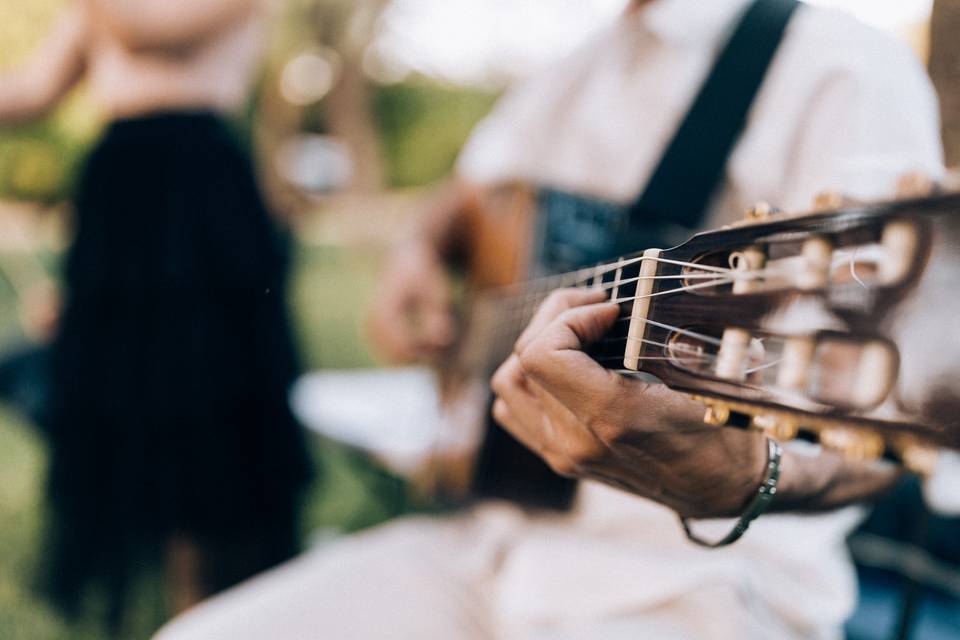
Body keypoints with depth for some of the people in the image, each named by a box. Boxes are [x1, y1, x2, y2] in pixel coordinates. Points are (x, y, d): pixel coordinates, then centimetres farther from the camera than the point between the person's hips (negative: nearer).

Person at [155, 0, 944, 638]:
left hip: (694, 576, -6)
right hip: (493, 524, 7)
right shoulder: (567, 78, 11)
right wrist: (421, 255, 7)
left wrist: (741, 474, -46)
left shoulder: (843, 70, -13)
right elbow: (470, 195, 29)